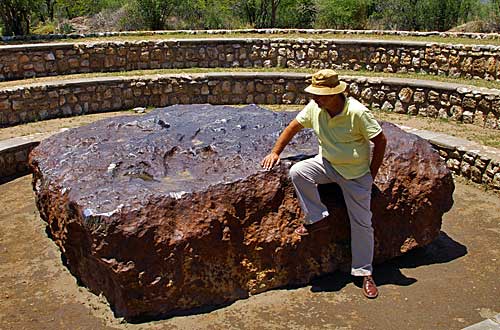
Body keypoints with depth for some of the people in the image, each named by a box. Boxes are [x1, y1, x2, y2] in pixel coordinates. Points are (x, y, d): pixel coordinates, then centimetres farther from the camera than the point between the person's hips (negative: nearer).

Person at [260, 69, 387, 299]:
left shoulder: (357, 112, -24)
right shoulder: (314, 108, -10)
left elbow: (380, 141, -15)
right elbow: (293, 126, 4)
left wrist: (371, 174, -10)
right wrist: (275, 152, -1)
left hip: (355, 173, -3)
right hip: (327, 163, 4)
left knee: (362, 223, 0)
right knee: (297, 172, -26)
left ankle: (364, 273, 18)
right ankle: (316, 219, -9)